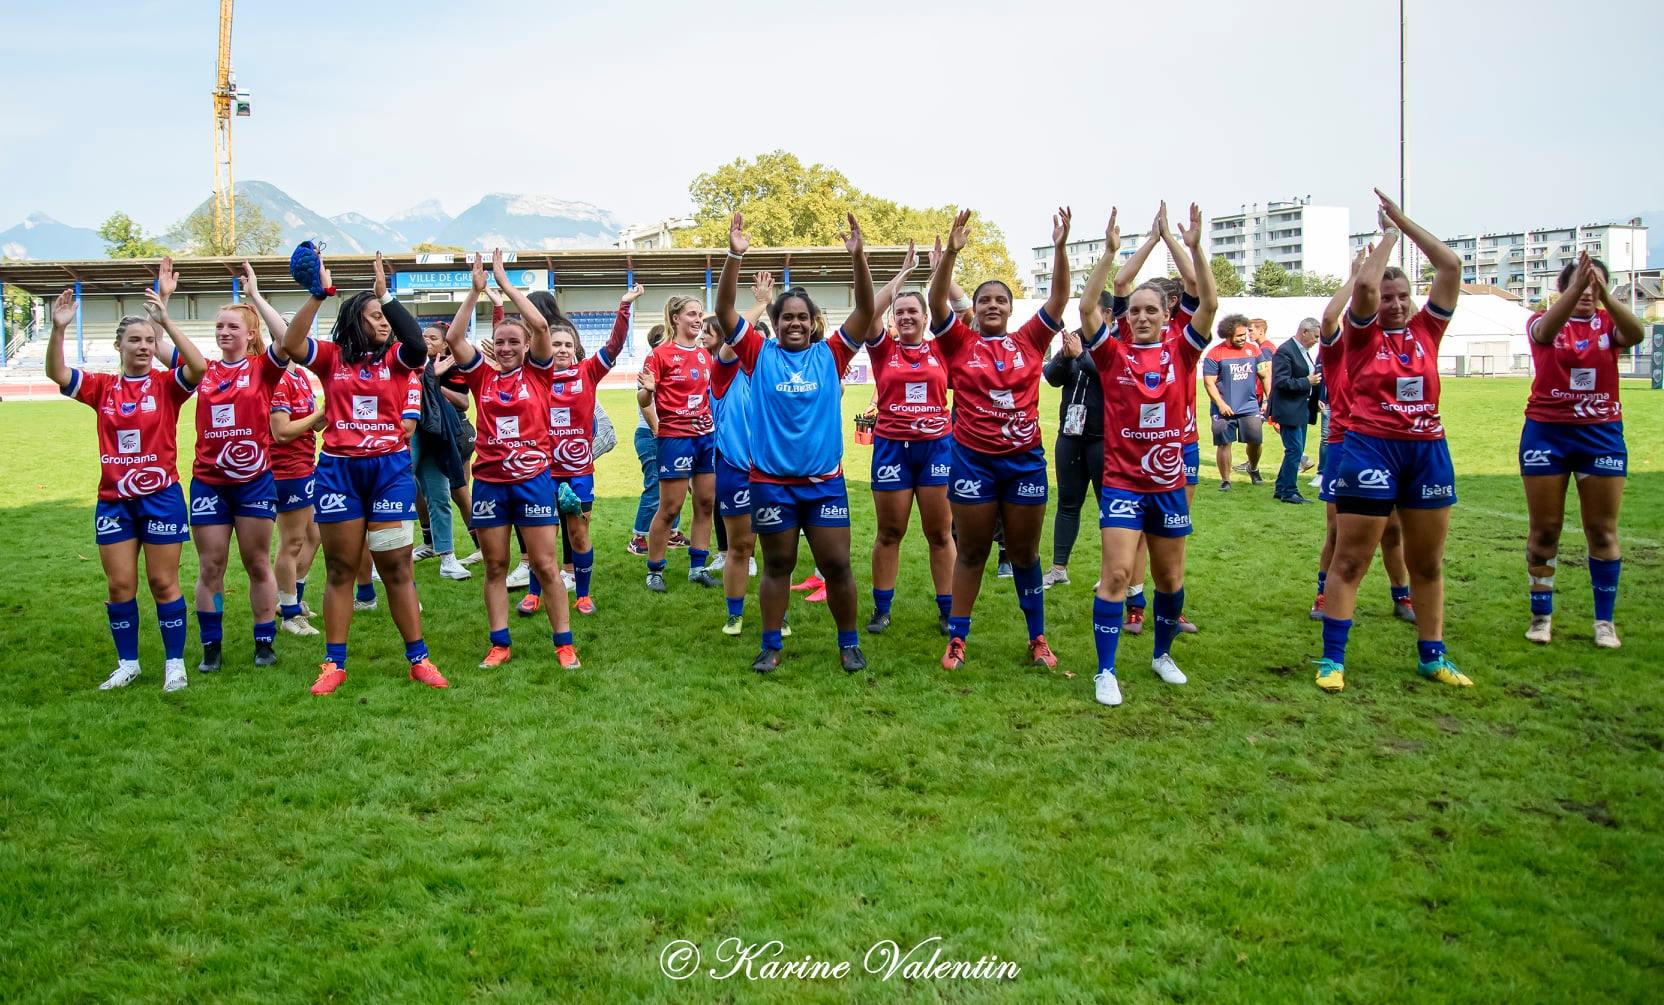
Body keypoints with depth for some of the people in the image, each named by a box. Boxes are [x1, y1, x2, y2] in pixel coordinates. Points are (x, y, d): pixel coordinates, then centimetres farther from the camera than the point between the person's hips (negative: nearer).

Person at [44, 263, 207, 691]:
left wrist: (166, 319, -29)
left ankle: (175, 663, 14)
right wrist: (58, 328, -23)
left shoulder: (167, 385, -4)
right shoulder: (102, 387, 4)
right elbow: (56, 373, -8)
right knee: (120, 586, 8)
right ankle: (127, 664, 21)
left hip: (161, 497, -3)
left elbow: (198, 367, -23)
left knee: (163, 583, 4)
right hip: (113, 500, 3)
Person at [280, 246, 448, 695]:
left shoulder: (396, 358, 3)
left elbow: (417, 343, -19)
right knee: (340, 570, 9)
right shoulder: (332, 357, 4)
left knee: (396, 569, 4)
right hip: (338, 469, 1)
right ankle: (334, 663, 17)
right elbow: (291, 344, -13)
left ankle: (418, 659, 12)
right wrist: (318, 293, -20)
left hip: (390, 469, -1)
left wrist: (386, 294, -19)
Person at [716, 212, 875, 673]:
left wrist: (858, 256, -16)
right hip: (772, 481, 0)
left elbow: (866, 310, -5)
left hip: (826, 480, 1)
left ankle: (849, 644, 20)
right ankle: (771, 646, 22)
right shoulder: (760, 354, 1)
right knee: (777, 565, 11)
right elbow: (725, 312, -8)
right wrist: (734, 256, -19)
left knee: (837, 565, 4)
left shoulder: (830, 354, 3)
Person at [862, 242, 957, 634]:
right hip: (891, 446, 0)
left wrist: (942, 269, 3)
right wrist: (904, 271, -4)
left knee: (940, 532, 5)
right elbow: (871, 311, -10)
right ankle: (881, 609, 17)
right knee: (889, 532, 7)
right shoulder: (884, 349, 5)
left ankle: (948, 611, 12)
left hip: (937, 446, 0)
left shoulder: (940, 349, 6)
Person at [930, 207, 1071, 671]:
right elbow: (936, 300, -11)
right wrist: (951, 252, -24)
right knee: (971, 552, 8)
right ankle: (957, 637, 17)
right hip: (973, 460, -1)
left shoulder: (1029, 340, 4)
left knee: (1025, 553, 12)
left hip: (1025, 459, 1)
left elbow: (1059, 297, -2)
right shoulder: (960, 343, 1)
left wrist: (1060, 247, -14)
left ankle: (1038, 637, 23)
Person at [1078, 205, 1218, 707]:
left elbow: (1209, 304, -9)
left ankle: (1162, 653, 35)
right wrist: (1109, 252, -19)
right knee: (1117, 573, -10)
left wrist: (1195, 248, -17)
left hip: (1169, 482, 3)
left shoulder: (1180, 350, 2)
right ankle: (1106, 671, -1)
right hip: (1122, 482, -2)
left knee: (1170, 577, 14)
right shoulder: (1114, 355, -2)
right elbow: (1087, 308, -14)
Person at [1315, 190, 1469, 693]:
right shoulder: (1364, 335, 1)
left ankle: (1432, 657, 24)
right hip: (1371, 447, -4)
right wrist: (1388, 233, -2)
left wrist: (1404, 221, 5)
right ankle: (1332, 659, 4)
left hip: (1428, 449, 5)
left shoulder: (1425, 330, 9)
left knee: (1428, 562, 12)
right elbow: (1364, 284, -17)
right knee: (1349, 560, -2)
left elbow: (1451, 266, 3)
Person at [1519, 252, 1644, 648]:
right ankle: (1541, 615, 15)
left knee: (1602, 530, 4)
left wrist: (1604, 294, -39)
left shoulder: (1609, 323, 2)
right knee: (1544, 529, 4)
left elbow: (1636, 334, -22)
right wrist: (1576, 287, -44)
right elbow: (1546, 330, -27)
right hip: (1546, 432, -1)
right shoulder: (1543, 322, -1)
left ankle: (1605, 620, 13)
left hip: (1601, 433, 1)